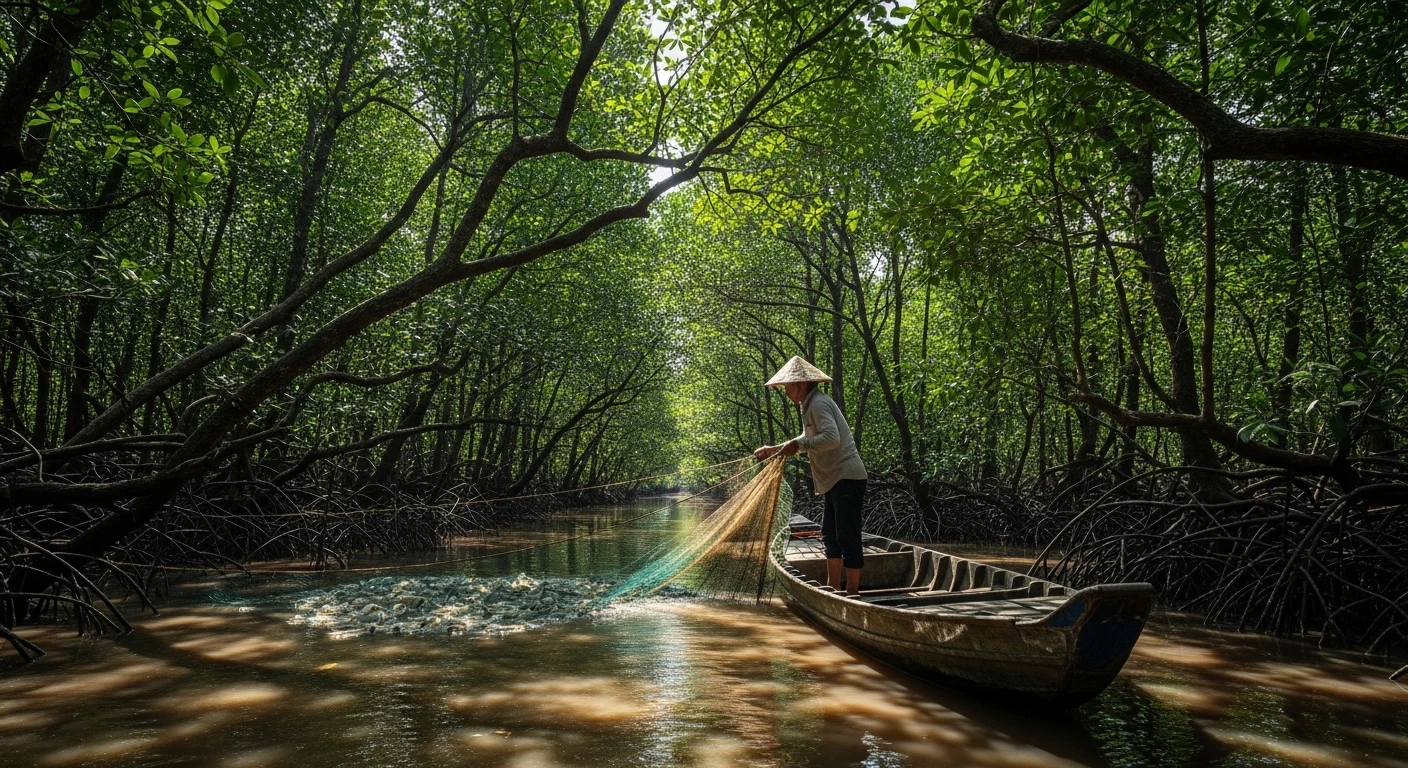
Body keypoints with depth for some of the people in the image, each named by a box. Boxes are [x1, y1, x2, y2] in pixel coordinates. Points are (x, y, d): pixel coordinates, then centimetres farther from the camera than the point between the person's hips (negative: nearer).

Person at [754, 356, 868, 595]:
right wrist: (774, 449, 24)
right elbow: (809, 441, 28)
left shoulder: (819, 403, -16)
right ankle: (833, 588, 24)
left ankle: (852, 594, -3)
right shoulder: (810, 404, 16)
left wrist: (798, 445, -24)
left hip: (846, 478, -11)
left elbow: (831, 438, -30)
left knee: (847, 538, -8)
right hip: (834, 479, 11)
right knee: (830, 536, 16)